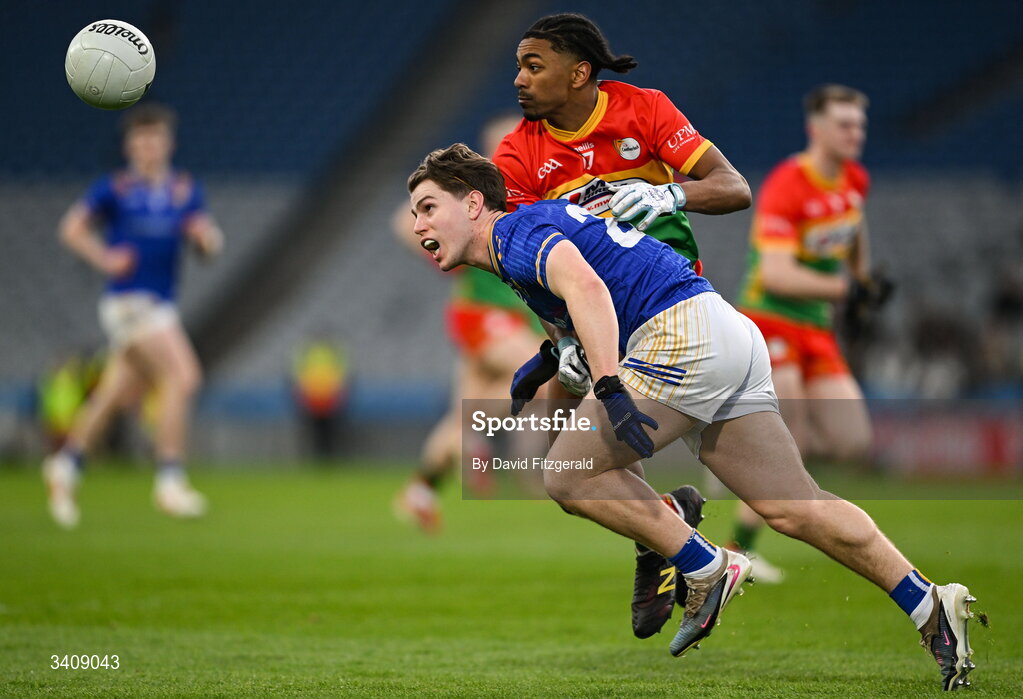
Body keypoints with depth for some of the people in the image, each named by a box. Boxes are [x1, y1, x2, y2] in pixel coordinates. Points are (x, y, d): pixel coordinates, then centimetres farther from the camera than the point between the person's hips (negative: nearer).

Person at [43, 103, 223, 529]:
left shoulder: (186, 191, 11)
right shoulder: (115, 189, -3)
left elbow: (210, 245, 10)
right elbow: (73, 228, -2)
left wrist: (205, 234, -11)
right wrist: (105, 259, -13)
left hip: (161, 306, 6)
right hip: (128, 301, -6)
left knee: (119, 394, 12)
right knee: (182, 376, -20)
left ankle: (67, 465, 30)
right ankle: (170, 480, -17)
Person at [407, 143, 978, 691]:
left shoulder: (516, 233, -6)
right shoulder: (536, 231, 24)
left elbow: (585, 286, -26)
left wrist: (610, 387, -35)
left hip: (687, 332, -10)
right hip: (732, 336, 10)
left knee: (569, 477, -7)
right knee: (794, 508, 8)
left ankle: (707, 570, -5)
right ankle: (930, 608, 6)